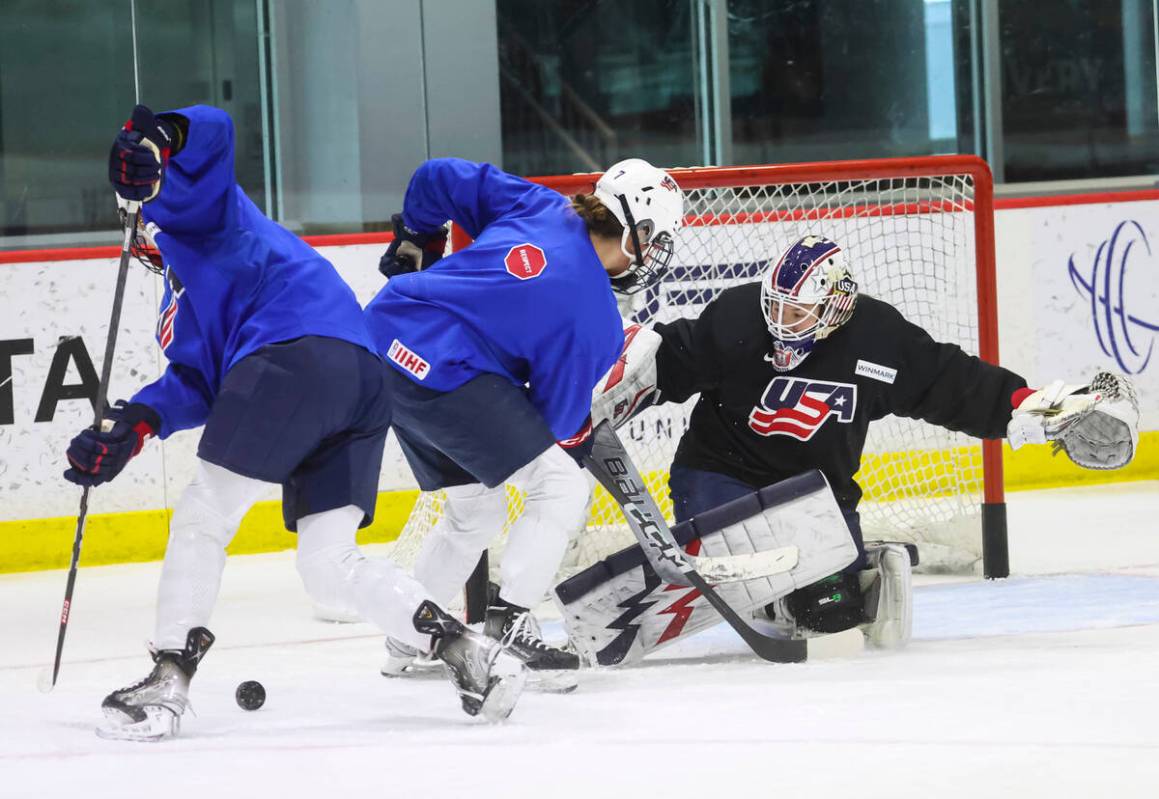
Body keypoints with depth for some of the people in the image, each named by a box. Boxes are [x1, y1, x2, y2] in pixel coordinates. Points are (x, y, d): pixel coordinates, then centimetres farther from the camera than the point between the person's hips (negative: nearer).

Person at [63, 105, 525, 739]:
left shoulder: (189, 210, 17)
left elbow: (211, 132, -3)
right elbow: (198, 384, 23)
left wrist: (154, 140, -24)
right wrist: (135, 424, 8)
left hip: (299, 353, -9)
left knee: (202, 516, -1)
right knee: (329, 567, 6)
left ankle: (168, 680, -2)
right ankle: (463, 651, -4)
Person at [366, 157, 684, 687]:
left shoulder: (541, 208, 5)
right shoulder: (595, 324, -10)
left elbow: (439, 178, 12)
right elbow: (555, 419, -2)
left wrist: (414, 245, 28)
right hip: (441, 370, -9)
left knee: (476, 512, 25)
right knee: (562, 488, -5)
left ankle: (407, 640, 36)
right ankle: (508, 627, -8)